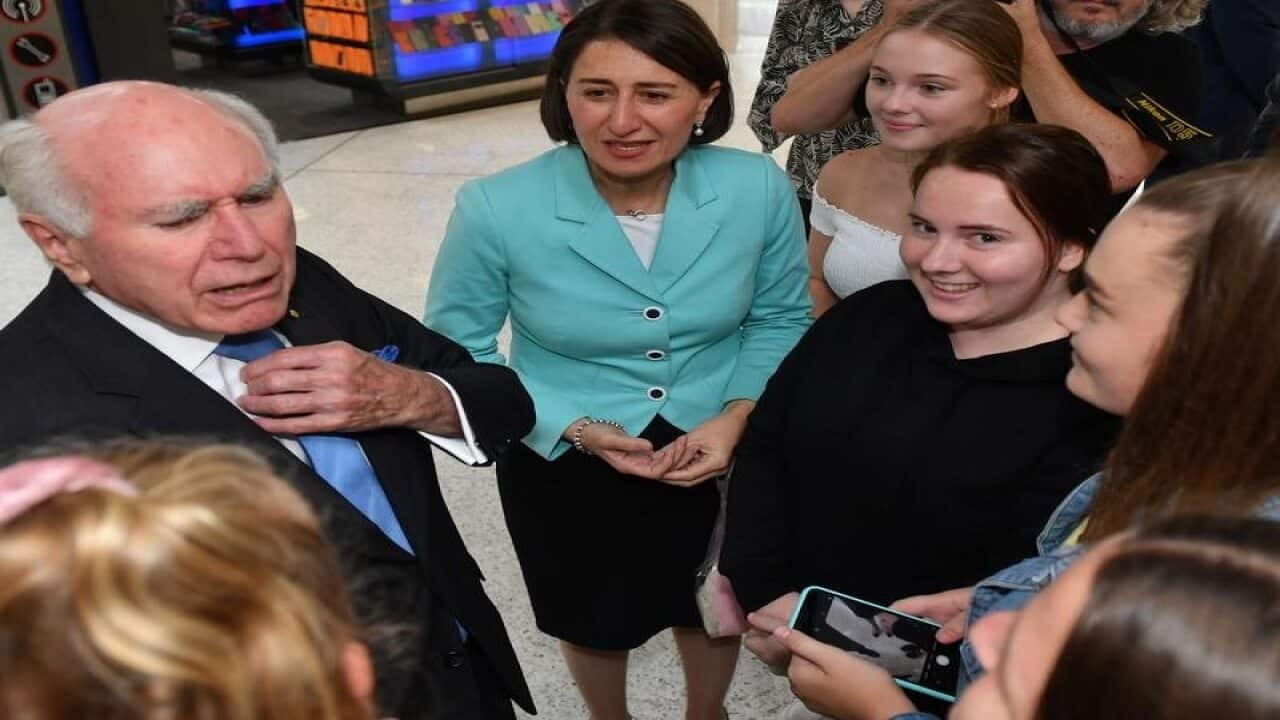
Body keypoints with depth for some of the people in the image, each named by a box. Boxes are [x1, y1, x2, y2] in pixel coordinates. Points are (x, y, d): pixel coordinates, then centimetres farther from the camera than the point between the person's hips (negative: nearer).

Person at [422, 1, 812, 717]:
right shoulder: (496, 209, -25)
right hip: (562, 467, -1)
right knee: (595, 621, 27)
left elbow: (781, 318, -3)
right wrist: (574, 428, -22)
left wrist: (736, 417, -19)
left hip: (719, 451, 2)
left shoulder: (759, 188, -19)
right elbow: (457, 350, -12)